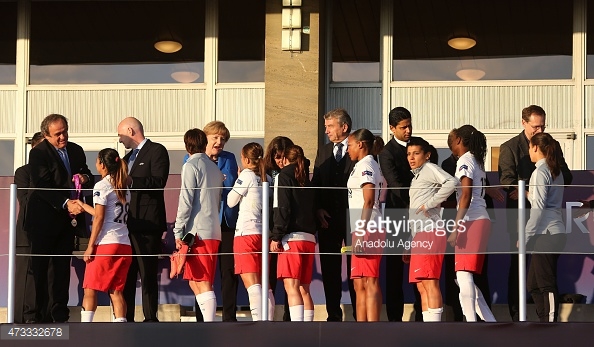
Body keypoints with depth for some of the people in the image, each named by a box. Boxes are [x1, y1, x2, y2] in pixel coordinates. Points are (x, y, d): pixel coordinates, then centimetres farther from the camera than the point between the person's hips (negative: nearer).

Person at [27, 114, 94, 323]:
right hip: (44, 218, -6)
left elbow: (88, 176, 18)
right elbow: (43, 186, -20)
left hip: (66, 219, 6)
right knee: (40, 268, -1)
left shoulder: (76, 151, 8)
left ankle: (59, 314, 17)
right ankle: (39, 316, 2)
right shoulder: (38, 153, -12)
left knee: (62, 267, 11)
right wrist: (66, 203, -30)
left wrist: (86, 178, -7)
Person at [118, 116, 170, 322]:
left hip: (147, 222, -9)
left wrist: (130, 181, -19)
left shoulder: (157, 151, -3)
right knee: (126, 274, 9)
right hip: (128, 224, 9)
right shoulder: (129, 157, 24)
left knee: (147, 274, -7)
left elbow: (158, 182, -16)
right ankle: (126, 319, 14)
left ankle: (151, 319, -3)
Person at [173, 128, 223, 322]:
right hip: (213, 231, 7)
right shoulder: (215, 168, 18)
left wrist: (178, 233, -8)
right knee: (194, 281, 12)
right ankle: (207, 319, 9)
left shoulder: (191, 166, -5)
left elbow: (186, 202, -11)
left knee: (203, 283, -9)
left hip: (197, 232, -7)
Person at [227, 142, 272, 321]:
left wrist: (237, 182, 14)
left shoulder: (247, 175, -6)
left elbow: (231, 201, 1)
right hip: (264, 233, 7)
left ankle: (258, 322, -23)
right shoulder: (266, 178, 12)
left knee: (252, 283, -13)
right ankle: (269, 321, 9)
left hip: (246, 232, -7)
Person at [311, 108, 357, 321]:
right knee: (329, 269, 5)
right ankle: (333, 315, 9)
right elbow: (315, 184, 13)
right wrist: (318, 209, -1)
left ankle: (359, 315, 3)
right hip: (328, 218, 5)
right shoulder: (323, 152, 16)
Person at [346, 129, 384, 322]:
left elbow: (369, 201, -18)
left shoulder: (365, 165, -8)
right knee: (360, 284, 10)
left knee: (369, 282, -13)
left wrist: (361, 233, -23)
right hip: (363, 232, 10)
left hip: (367, 230, -10)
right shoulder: (372, 166, 22)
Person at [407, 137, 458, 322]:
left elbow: (451, 182, -21)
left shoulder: (430, 169, -3)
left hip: (430, 230, -10)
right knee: (421, 285, 8)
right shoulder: (416, 176, 24)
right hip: (419, 234, 10)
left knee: (429, 281, -14)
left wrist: (429, 203, -17)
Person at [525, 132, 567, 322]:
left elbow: (538, 207, -15)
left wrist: (526, 237, -13)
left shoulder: (540, 172, -9)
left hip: (546, 234, -9)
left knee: (546, 284, -8)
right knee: (533, 284, 13)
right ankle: (545, 321, 14)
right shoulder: (556, 170, 17)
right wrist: (529, 194, 24)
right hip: (555, 232, 9)